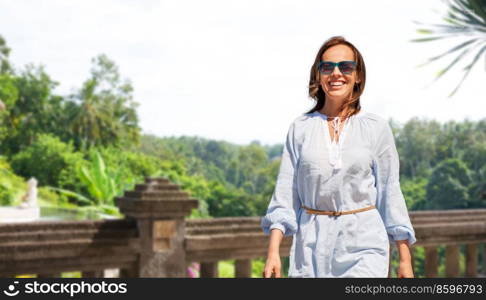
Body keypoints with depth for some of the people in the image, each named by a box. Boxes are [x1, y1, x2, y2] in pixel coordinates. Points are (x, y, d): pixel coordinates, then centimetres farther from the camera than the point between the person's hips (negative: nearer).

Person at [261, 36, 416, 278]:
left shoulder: (376, 128, 2)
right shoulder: (300, 128, 4)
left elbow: (390, 192, 4)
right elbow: (285, 192, 3)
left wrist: (405, 259, 3)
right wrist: (273, 251, -5)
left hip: (363, 244, -1)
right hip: (311, 243, 2)